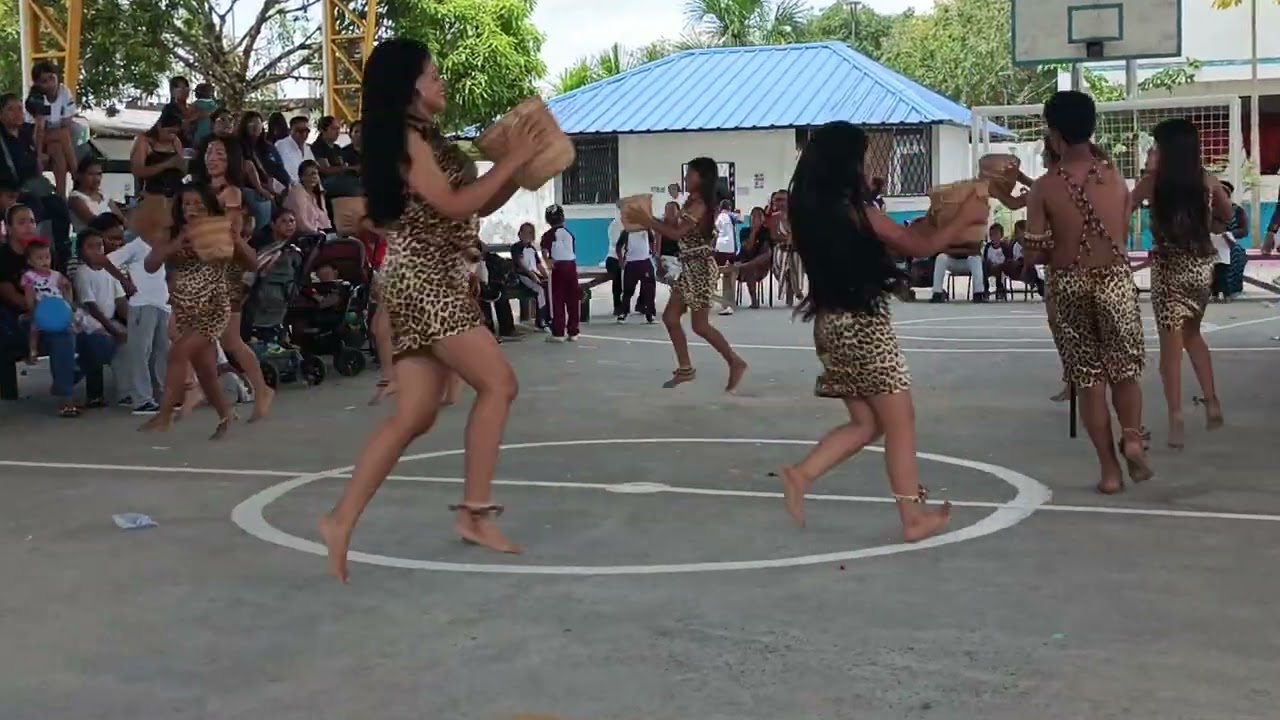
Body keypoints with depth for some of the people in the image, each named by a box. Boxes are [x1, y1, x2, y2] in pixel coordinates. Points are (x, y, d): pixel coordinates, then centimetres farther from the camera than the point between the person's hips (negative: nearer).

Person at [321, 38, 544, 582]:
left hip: (435, 279, 9)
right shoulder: (405, 136, -7)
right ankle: (475, 511, -7)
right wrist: (511, 160, -8)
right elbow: (454, 206, -13)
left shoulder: (426, 138, 21)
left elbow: (482, 205, 22)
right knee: (498, 383, -10)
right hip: (422, 277, -9)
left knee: (414, 415, 4)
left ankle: (341, 520, 3)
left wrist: (523, 167, 11)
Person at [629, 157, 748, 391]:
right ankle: (685, 369, 14)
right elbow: (675, 228, 13)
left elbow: (676, 233, -21)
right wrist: (649, 220, 4)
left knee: (700, 325, -6)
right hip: (689, 268, 10)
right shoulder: (692, 203, 14)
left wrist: (647, 221, -16)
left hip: (700, 268, -10)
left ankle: (735, 363, 5)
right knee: (670, 317, 8)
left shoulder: (700, 205, -16)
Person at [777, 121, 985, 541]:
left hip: (832, 324, 8)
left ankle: (802, 475, 3)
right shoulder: (859, 213, -14)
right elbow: (920, 247, -3)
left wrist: (924, 227, 22)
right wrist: (966, 218, 11)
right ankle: (914, 517, 7)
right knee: (899, 421, 2)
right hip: (865, 325, -8)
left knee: (865, 423, 15)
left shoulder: (809, 212, 8)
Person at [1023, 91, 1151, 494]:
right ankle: (1132, 436, -11)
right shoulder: (1115, 178, 0)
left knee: (1089, 380, 6)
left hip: (1068, 287, -1)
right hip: (1115, 280, 1)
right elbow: (1123, 235, 9)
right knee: (1125, 371, 15)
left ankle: (1109, 469, 8)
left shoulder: (1044, 188, -9)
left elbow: (1034, 254, -10)